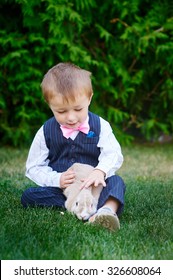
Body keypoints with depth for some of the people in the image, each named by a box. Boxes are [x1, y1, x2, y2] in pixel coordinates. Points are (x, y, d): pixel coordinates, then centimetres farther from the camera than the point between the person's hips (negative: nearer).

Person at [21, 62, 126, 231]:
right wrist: (57, 179, -17)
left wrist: (100, 171, -36)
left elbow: (113, 154, -13)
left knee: (116, 181, -25)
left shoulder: (100, 126, -2)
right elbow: (34, 168, 3)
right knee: (28, 196, -24)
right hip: (61, 190, 1)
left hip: (93, 186, 0)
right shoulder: (46, 132, 0)